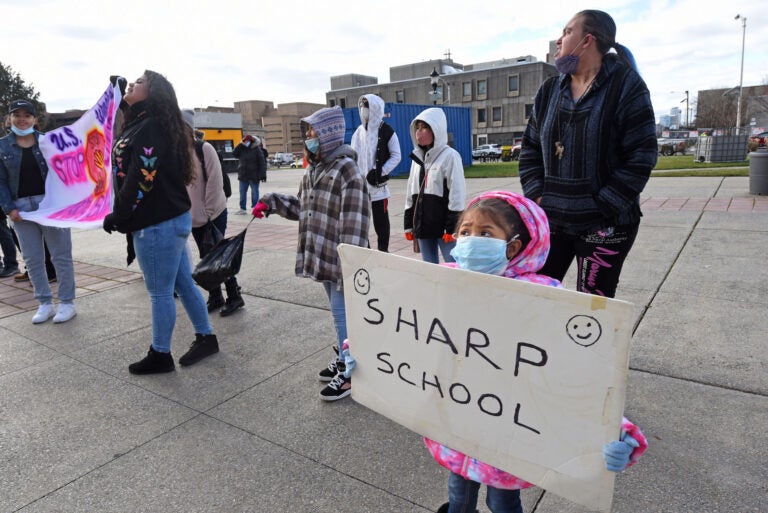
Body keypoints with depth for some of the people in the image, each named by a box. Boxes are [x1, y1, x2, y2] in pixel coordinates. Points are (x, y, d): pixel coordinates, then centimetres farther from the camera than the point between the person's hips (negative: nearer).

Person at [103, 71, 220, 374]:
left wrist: (117, 217, -11)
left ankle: (160, 356, 18)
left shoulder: (150, 127, -15)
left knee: (160, 292, 3)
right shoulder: (140, 125, 17)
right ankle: (205, 338, 27)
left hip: (157, 224, -10)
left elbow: (140, 180, -21)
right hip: (170, 219, 10)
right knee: (183, 283, 16)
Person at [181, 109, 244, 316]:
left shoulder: (204, 148, -12)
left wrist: (208, 211, -15)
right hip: (194, 216, 6)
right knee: (206, 257, 12)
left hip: (214, 213, -6)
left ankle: (234, 297, 12)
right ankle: (215, 297, 24)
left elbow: (215, 181, -15)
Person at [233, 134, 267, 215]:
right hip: (243, 175, 5)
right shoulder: (242, 149, 10)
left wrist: (263, 175, -16)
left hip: (254, 175, -5)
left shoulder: (257, 149, -6)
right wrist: (241, 144, -8)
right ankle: (242, 208, 18)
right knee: (242, 192, 9)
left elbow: (262, 163, -10)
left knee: (254, 192, 3)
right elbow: (234, 153, -4)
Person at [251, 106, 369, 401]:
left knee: (342, 313, 0)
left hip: (339, 258, -8)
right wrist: (270, 202, 13)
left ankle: (349, 373, 14)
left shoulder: (346, 170, -15)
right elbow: (301, 206, 23)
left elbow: (354, 222, -21)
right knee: (338, 312, 20)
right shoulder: (313, 170, 12)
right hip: (321, 255, 9)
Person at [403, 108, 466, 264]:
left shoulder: (450, 156, -8)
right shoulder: (418, 157, 13)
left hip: (444, 227, -7)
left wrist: (452, 228, -15)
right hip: (423, 227, 7)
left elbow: (457, 194, -12)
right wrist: (408, 225, 13)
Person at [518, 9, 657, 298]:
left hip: (604, 226, -4)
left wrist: (602, 207, -15)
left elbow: (642, 155, -10)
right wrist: (536, 194, -1)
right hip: (551, 219, 5)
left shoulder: (626, 86, -5)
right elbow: (530, 147, 13)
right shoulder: (550, 90, 10)